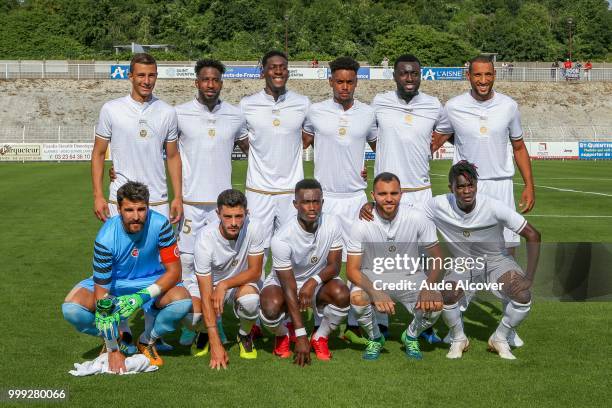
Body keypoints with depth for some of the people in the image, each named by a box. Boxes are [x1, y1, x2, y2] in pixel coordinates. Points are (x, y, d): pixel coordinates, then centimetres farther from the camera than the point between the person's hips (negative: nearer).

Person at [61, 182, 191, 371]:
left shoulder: (159, 224, -26)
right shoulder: (106, 239, -28)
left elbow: (174, 271, -20)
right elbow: (101, 291, -26)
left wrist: (143, 296, -38)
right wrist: (113, 350, -26)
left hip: (152, 281, 0)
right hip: (112, 281, 0)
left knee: (182, 301, -30)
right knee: (71, 309, -25)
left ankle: (147, 341, 0)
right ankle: (115, 339, 6)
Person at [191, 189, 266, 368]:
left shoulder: (253, 229, -26)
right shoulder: (205, 239, -30)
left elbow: (255, 272, -13)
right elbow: (206, 295, -31)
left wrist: (224, 285, -30)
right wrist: (216, 345, -35)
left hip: (241, 282, 1)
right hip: (207, 283, -1)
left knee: (250, 301, -34)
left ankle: (244, 336, 2)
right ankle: (204, 333, 11)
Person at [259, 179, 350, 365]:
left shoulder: (332, 225, -18)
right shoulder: (282, 239, -29)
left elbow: (334, 265, -11)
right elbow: (289, 287, -28)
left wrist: (314, 281, -35)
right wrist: (300, 336, -30)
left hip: (318, 280, 3)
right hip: (283, 282, -2)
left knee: (342, 294, -30)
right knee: (271, 308, -35)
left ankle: (320, 337, 0)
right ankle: (282, 335, 4)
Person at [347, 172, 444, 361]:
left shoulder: (417, 218, -15)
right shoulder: (363, 225, -17)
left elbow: (437, 258, -7)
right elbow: (352, 269, -15)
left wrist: (428, 287, -26)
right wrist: (376, 293, -34)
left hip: (409, 277, 1)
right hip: (373, 277, -1)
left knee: (434, 304, -26)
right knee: (357, 298, -32)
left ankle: (411, 336, 9)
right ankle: (375, 338, 1)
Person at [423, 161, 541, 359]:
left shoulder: (494, 207, -26)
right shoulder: (438, 205, -21)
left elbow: (533, 235, -21)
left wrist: (529, 278, -26)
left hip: (496, 260, 0)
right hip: (462, 263, 1)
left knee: (523, 296, -25)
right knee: (446, 296, -28)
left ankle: (500, 339, 5)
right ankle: (458, 339, 5)